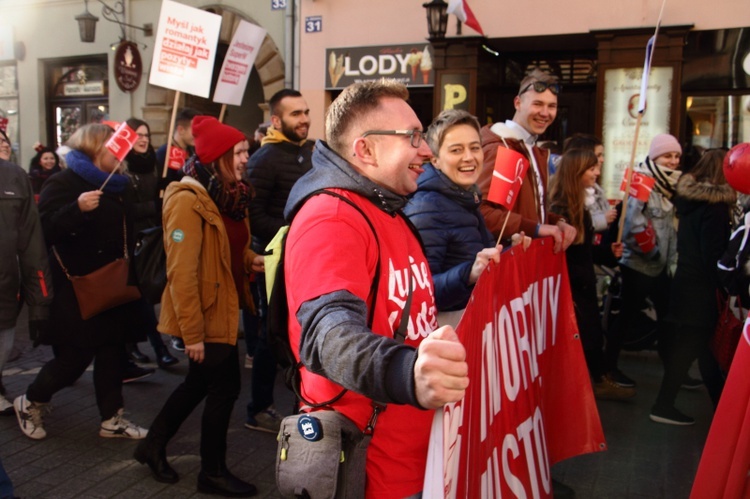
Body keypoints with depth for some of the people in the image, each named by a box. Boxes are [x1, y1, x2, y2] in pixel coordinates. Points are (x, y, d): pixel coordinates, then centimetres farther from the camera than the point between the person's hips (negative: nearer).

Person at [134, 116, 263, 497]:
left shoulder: (231, 194, 9)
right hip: (204, 316, -9)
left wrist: (251, 260, 0)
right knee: (224, 387, 3)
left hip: (222, 309, 9)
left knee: (200, 383, 20)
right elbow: (181, 272, -23)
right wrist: (192, 332, -24)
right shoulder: (188, 200, -20)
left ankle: (153, 446, 39)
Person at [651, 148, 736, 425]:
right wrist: (724, 288, -12)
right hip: (702, 288, -8)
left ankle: (720, 401, 32)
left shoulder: (689, 197, 7)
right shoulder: (715, 205, -17)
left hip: (685, 280, 8)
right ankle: (664, 405, 6)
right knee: (689, 346, 0)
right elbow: (714, 255, -19)